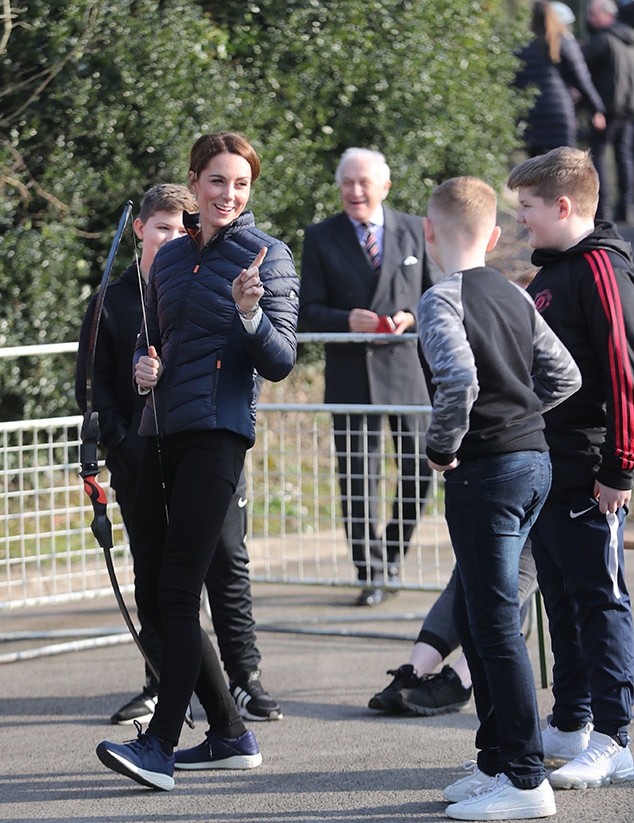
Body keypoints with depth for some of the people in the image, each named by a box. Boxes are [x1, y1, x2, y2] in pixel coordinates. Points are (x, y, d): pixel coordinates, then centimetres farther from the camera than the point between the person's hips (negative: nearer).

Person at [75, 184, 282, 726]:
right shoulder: (114, 302, 8)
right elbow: (92, 386, 6)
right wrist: (124, 447, -5)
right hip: (142, 462, 0)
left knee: (227, 565, -2)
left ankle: (244, 679, 4)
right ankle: (159, 686, 10)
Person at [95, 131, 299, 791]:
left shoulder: (267, 256, -2)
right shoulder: (169, 259, 15)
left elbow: (280, 363, -7)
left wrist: (249, 315, -25)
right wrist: (144, 364, 3)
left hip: (217, 433, -7)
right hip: (159, 434, 7)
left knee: (177, 589, -14)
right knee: (152, 596, 6)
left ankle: (160, 742, -14)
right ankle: (230, 736, 16)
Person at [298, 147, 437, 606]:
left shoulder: (413, 231, 6)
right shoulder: (321, 239, 2)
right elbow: (309, 310, 1)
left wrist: (412, 318, -10)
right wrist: (347, 321, -17)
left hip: (406, 365, 2)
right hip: (350, 374, -1)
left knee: (420, 466, 4)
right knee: (358, 473, -3)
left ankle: (394, 551, 26)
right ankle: (372, 574, 2)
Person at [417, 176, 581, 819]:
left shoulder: (442, 300, -12)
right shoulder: (515, 296, 12)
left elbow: (457, 378, -27)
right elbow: (563, 375, 14)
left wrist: (442, 447, -13)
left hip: (485, 470, -8)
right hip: (533, 458, 8)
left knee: (495, 623, -5)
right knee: (472, 613, 18)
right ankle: (496, 760, 22)